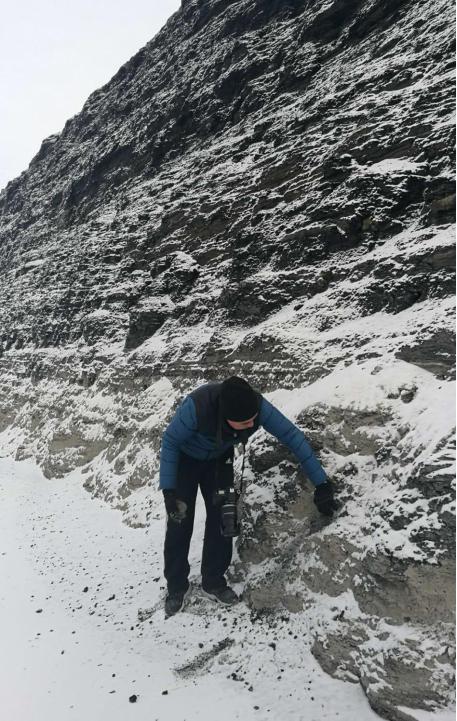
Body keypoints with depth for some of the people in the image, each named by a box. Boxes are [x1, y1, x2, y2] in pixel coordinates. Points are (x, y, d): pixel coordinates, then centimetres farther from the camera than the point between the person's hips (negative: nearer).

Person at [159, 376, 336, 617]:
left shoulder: (257, 406, -34)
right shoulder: (198, 406, -43)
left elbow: (292, 435, -27)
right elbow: (170, 441, -26)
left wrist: (321, 483, -28)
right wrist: (168, 490, -29)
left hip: (219, 460, 3)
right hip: (184, 458, -3)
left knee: (223, 518, 0)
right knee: (179, 522, -2)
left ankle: (214, 581, 20)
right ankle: (176, 587, 20)